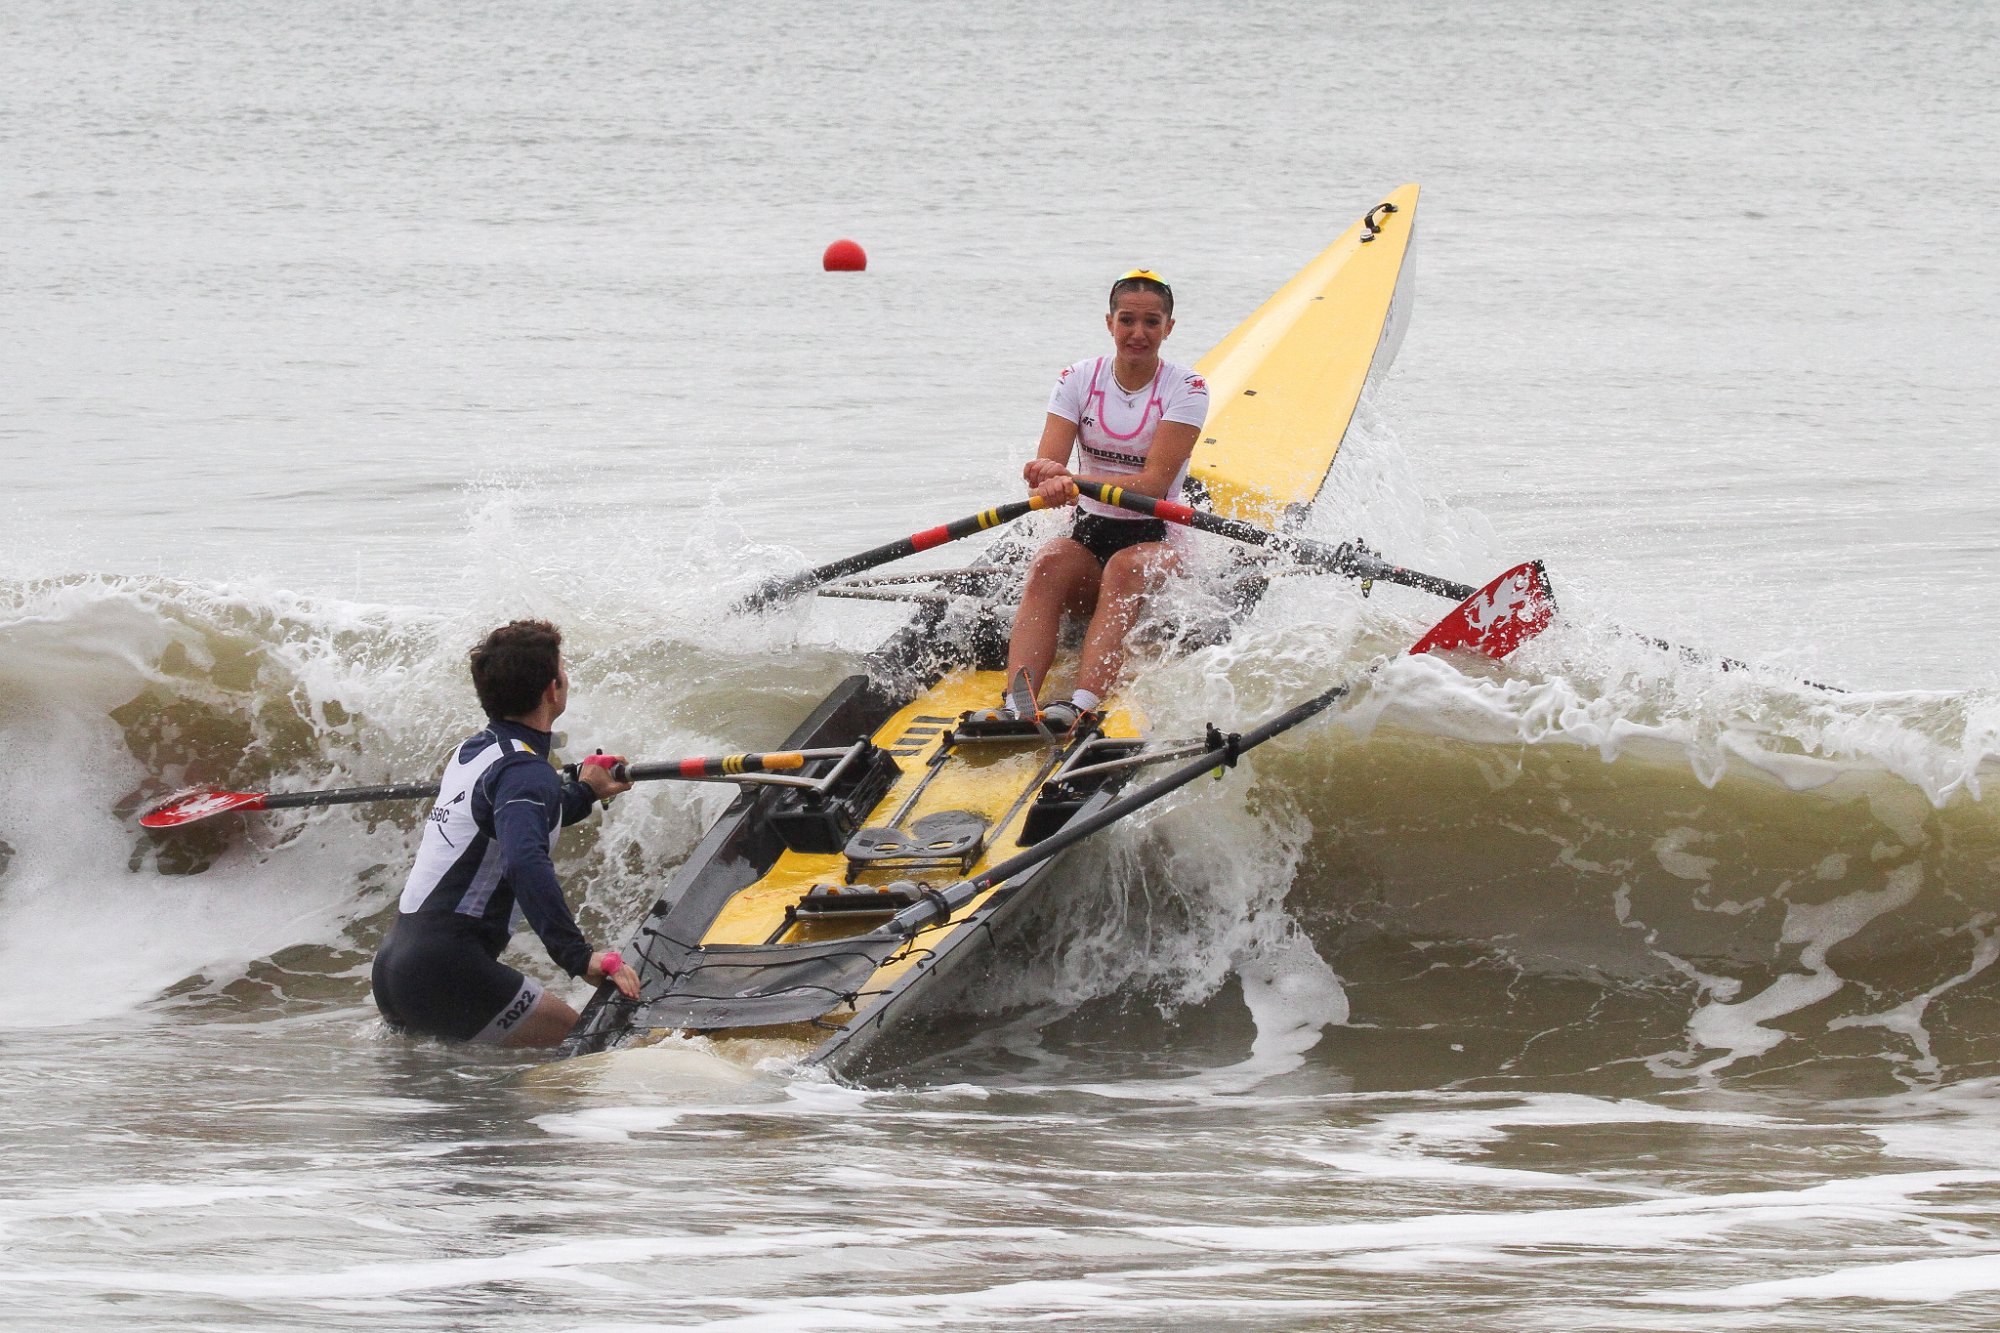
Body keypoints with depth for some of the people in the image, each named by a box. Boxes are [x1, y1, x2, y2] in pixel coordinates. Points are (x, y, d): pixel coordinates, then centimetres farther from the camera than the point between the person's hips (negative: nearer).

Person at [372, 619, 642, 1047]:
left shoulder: (469, 752, 17)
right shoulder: (526, 771, -12)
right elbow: (525, 863, -30)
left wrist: (581, 794, 47)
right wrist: (579, 957, -32)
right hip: (446, 971, -9)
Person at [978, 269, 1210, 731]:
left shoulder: (1186, 389, -6)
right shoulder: (1080, 379, 4)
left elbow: (1153, 483, -18)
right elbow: (1047, 466, -7)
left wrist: (1072, 481, -33)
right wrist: (1047, 477, -33)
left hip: (1156, 539, -3)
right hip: (1090, 533, 3)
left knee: (1126, 567, -37)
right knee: (1049, 564, -32)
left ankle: (1083, 705, -57)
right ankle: (1016, 704, -51)